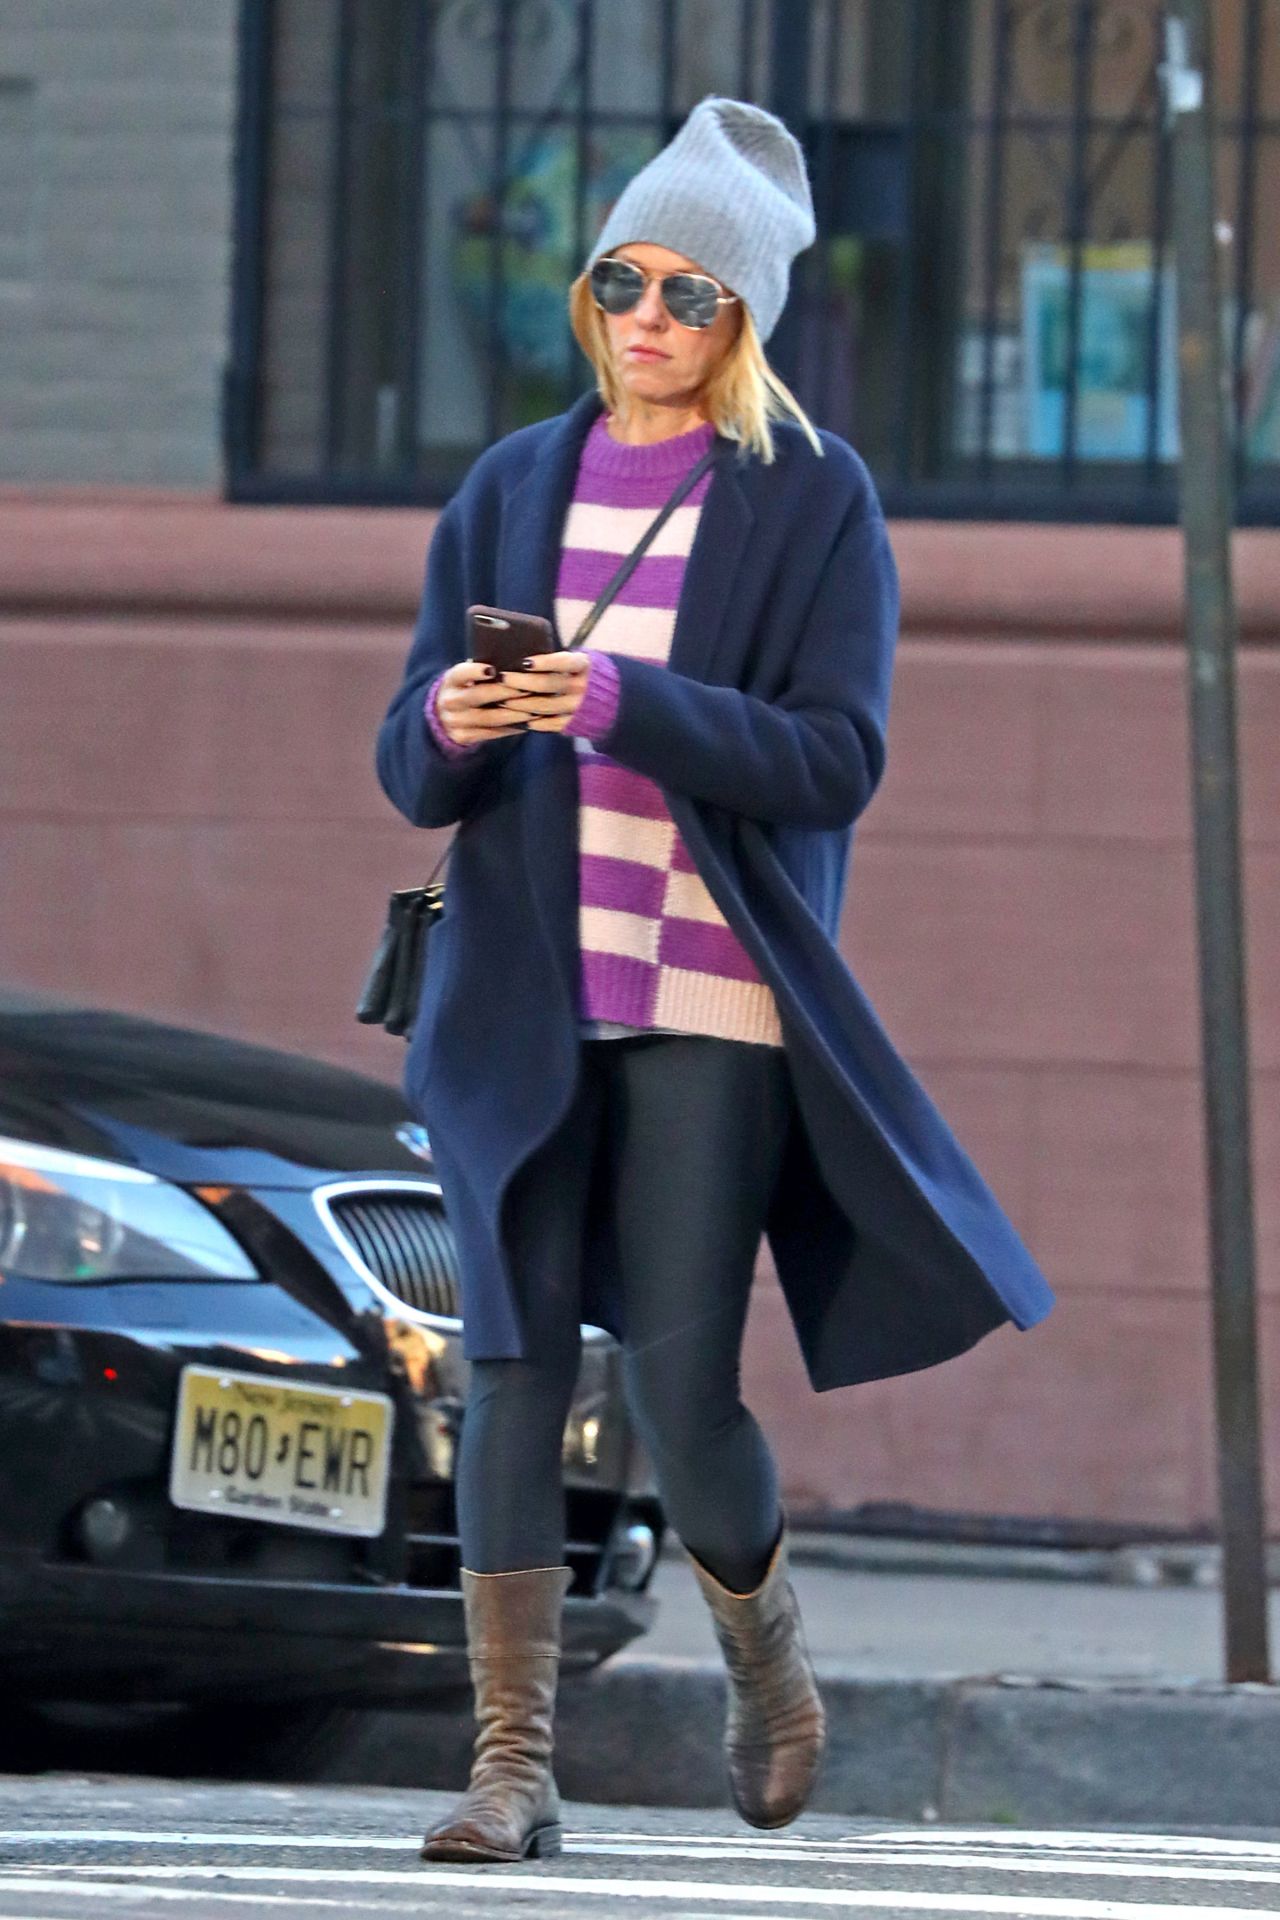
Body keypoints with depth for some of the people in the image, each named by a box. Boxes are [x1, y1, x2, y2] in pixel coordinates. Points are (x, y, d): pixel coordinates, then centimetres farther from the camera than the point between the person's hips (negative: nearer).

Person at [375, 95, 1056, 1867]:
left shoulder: (815, 500, 1)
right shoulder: (513, 490, 12)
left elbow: (838, 755, -9)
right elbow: (412, 770, 10)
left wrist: (626, 702, -22)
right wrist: (450, 726, -14)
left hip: (712, 1003, -3)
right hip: (525, 1001, 3)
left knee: (679, 1390, -6)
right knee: (514, 1367, -7)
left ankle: (767, 1658, 24)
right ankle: (513, 1766, -6)